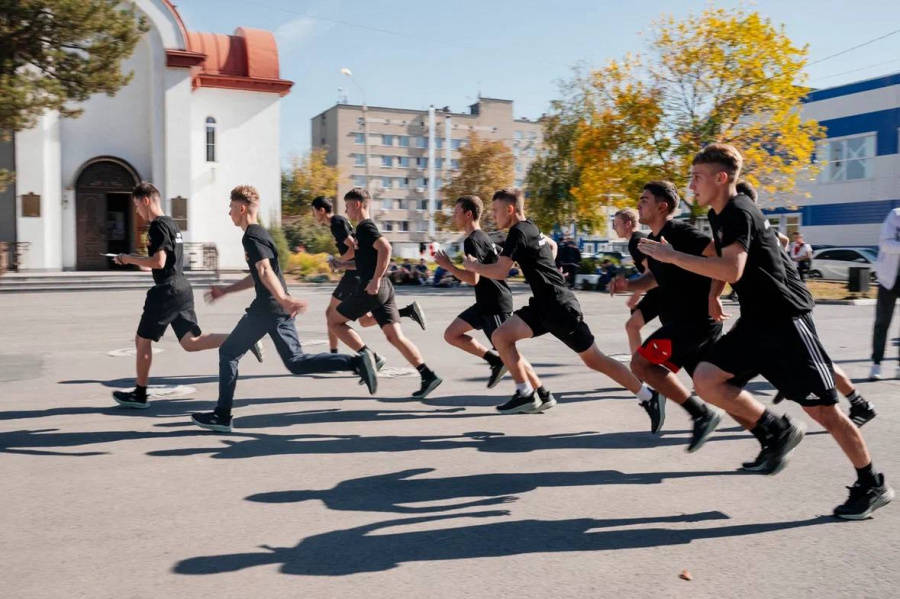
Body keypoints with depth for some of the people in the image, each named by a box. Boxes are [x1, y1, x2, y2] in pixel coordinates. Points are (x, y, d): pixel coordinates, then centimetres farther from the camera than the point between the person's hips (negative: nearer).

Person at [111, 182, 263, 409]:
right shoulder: (171, 224, 19)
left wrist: (129, 259, -8)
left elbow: (158, 262, -20)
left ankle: (139, 395, 15)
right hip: (182, 288, 9)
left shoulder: (157, 226, -12)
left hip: (167, 290, -9)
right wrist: (136, 261, 19)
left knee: (142, 341, 4)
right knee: (191, 342, 6)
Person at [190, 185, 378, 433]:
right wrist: (225, 290, 34)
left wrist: (283, 299, -37)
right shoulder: (261, 234, 22)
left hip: (266, 309, -9)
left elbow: (265, 271, -25)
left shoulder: (251, 237, -8)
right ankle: (357, 361, -8)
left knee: (228, 353, 5)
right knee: (296, 362, 5)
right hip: (279, 309, 9)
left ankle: (222, 415, 10)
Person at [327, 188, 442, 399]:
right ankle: (428, 376, -7)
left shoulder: (365, 227, -9)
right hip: (383, 288, 9)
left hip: (372, 288, -9)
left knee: (334, 321, 5)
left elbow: (385, 248, -26)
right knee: (395, 336, 1)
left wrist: (375, 280, -26)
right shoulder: (366, 228, 22)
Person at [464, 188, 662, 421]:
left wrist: (473, 266, -5)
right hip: (545, 304, 9)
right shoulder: (529, 228, 14)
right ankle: (527, 394, 4)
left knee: (593, 359, -3)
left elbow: (499, 272, -22)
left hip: (559, 306, -9)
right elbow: (552, 244, 35)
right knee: (501, 336, 0)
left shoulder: (518, 232, -15)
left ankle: (649, 397, 8)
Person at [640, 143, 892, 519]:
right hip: (755, 322, 9)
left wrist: (671, 255, -30)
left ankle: (873, 486, 18)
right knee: (705, 380, -6)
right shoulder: (719, 216, 11)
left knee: (821, 409, -1)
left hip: (786, 321, -9)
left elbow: (731, 270, -33)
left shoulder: (739, 213, -18)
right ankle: (777, 430, 9)